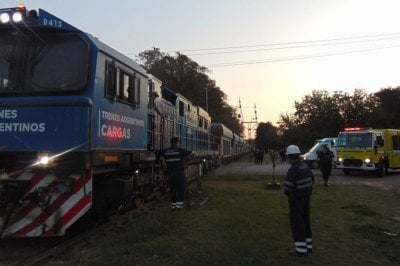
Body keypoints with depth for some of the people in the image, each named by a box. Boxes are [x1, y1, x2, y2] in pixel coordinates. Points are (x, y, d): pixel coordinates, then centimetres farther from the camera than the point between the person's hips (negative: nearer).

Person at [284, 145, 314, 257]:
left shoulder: (293, 169, -24)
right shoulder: (305, 166, 3)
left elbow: (288, 187, -26)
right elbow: (312, 180, 13)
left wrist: (288, 194, -4)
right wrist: (307, 192, 15)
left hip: (296, 199, -8)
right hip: (306, 197, 8)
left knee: (297, 223, 1)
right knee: (305, 221, 17)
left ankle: (301, 249, 7)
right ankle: (308, 246, 27)